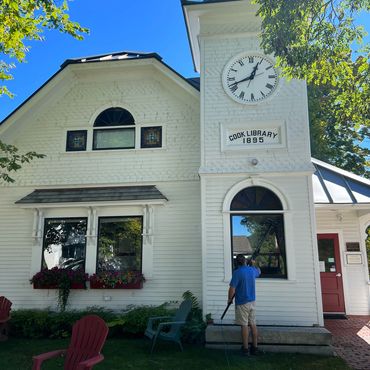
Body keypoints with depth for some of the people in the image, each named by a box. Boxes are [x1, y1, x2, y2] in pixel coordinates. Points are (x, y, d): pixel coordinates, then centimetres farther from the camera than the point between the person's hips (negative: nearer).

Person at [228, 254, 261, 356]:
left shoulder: (237, 272, -17)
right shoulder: (252, 270, 2)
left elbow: (232, 289, -18)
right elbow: (259, 271, 28)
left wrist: (229, 299, -2)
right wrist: (253, 264, 44)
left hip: (242, 303, -6)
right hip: (252, 301, 6)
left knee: (244, 325, 1)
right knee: (253, 324, 11)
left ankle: (245, 349, 7)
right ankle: (255, 348, 18)